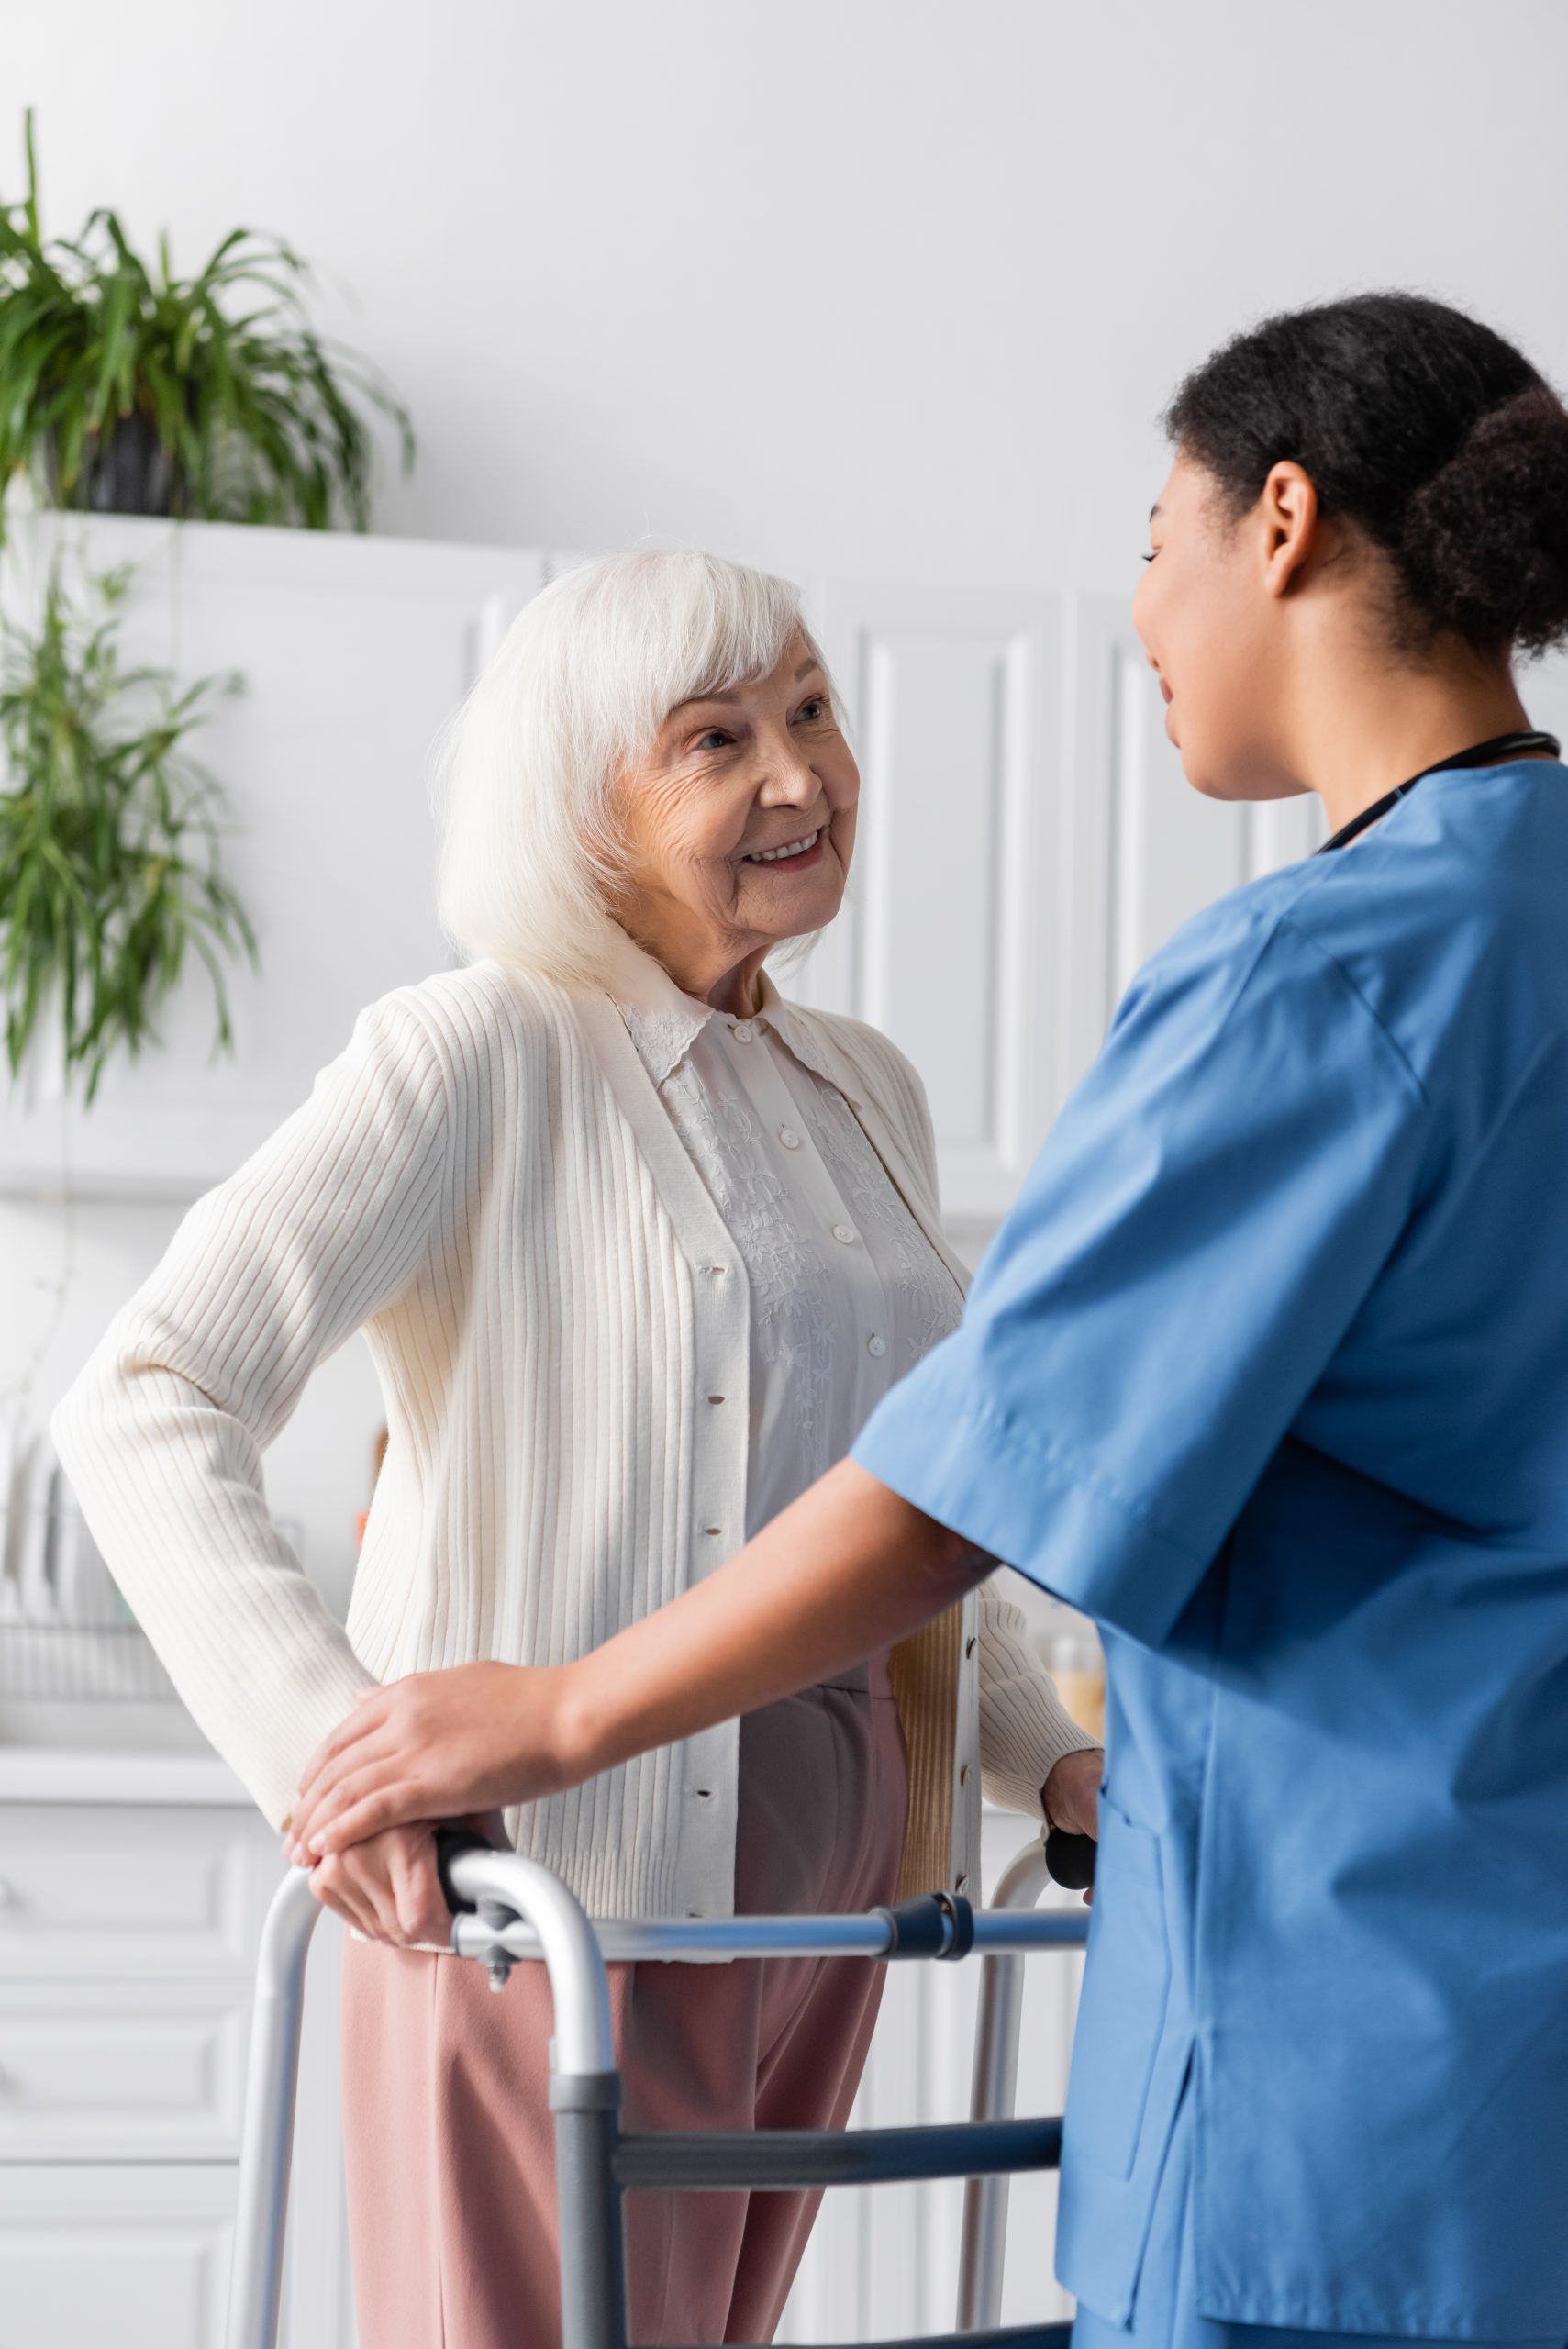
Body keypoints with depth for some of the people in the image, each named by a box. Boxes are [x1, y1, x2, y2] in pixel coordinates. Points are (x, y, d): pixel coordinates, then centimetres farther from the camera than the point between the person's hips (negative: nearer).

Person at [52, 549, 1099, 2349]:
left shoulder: (866, 1094, 13)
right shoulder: (477, 1059, -9)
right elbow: (147, 1411, -19)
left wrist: (1043, 1750, 9)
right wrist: (325, 1745, -32)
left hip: (822, 1885, 7)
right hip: (556, 1876, -7)